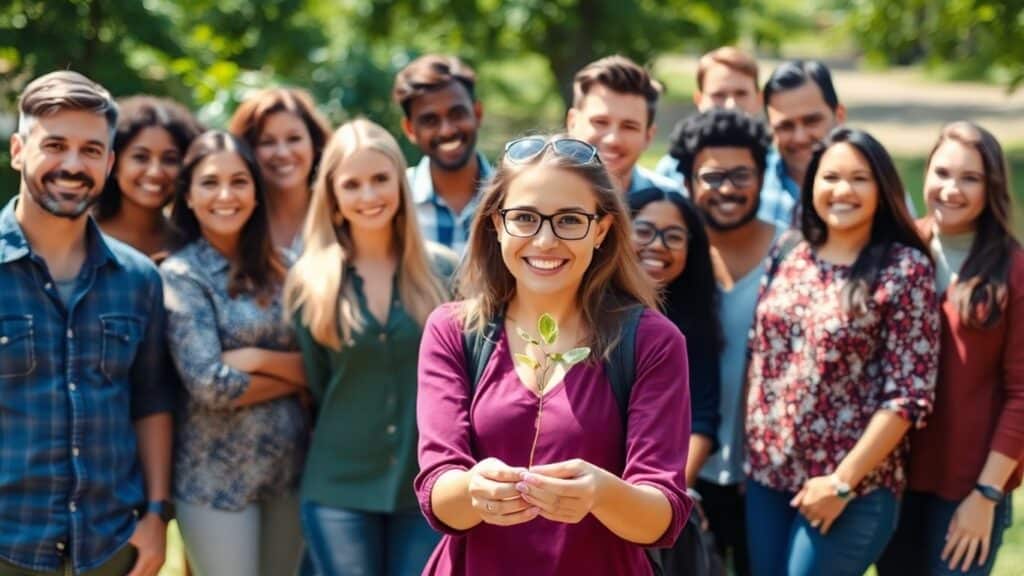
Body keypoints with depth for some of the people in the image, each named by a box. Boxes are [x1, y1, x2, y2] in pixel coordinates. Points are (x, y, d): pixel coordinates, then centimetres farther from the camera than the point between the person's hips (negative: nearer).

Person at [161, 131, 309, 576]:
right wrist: (296, 373, -7)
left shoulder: (274, 267, 8)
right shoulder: (180, 273, -8)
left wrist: (261, 359, -15)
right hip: (218, 477, -5)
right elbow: (210, 385, -18)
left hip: (291, 466, 5)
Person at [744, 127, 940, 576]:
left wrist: (843, 481, -15)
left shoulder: (906, 269, -10)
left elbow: (909, 394, -13)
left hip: (855, 486, -5)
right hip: (767, 473, 5)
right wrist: (750, 449, 6)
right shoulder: (786, 252, 5)